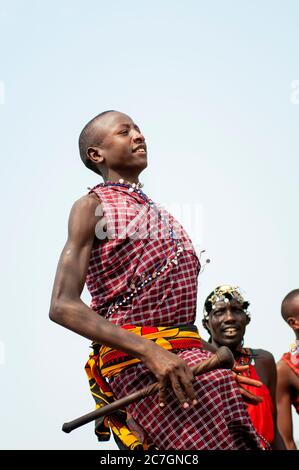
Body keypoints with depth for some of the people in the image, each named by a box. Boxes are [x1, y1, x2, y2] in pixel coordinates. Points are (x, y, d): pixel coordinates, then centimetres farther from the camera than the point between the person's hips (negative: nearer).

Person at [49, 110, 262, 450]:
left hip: (190, 354, 7)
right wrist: (148, 351, -21)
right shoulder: (92, 206, 1)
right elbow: (63, 306, -12)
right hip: (137, 360, -7)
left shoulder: (161, 215, 24)